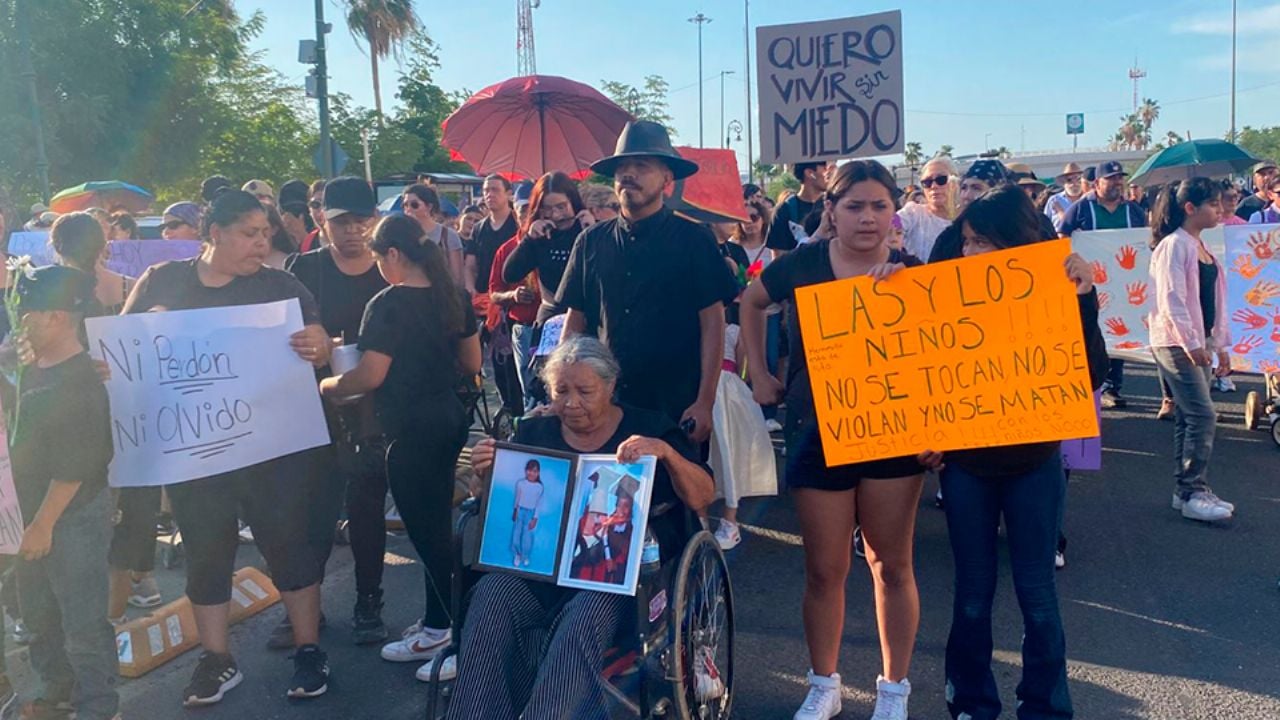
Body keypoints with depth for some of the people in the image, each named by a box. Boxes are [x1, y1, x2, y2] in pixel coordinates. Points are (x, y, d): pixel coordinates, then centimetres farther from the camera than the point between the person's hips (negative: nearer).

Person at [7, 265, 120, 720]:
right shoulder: (34, 370, 7)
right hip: (36, 512, 10)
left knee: (82, 622, 2)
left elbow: (72, 468, -23)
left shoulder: (79, 384, -22)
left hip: (75, 517, -10)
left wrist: (44, 524, -19)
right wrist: (31, 520, 16)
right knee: (38, 612, 22)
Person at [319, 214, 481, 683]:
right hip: (450, 418, 8)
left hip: (411, 429, -8)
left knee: (426, 531, 1)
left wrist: (327, 386, -2)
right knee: (436, 525, 17)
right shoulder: (453, 296, 6)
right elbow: (471, 363, 11)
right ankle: (437, 625, 28)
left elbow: (370, 377, -20)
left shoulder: (388, 304, -16)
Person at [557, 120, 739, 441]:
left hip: (675, 406, -2)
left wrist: (705, 403, -11)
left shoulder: (694, 240, -3)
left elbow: (712, 324, -4)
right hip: (604, 401, 3)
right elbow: (575, 324, 10)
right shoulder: (591, 242, 6)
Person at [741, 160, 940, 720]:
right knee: (824, 569, 7)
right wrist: (759, 373, 8)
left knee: (891, 564, 8)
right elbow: (751, 302, 13)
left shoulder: (910, 272, -4)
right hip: (817, 433, 0)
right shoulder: (803, 264, -4)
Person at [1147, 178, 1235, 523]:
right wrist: (1191, 342, -21)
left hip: (1199, 342, 8)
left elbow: (1214, 300, 19)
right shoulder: (1174, 245, -12)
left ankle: (1187, 490, 16)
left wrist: (1221, 343, 18)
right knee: (1202, 415, -10)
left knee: (1188, 418, 10)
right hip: (1176, 343, -8)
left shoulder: (1202, 248, 14)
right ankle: (1193, 493, -3)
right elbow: (1171, 298, -19)